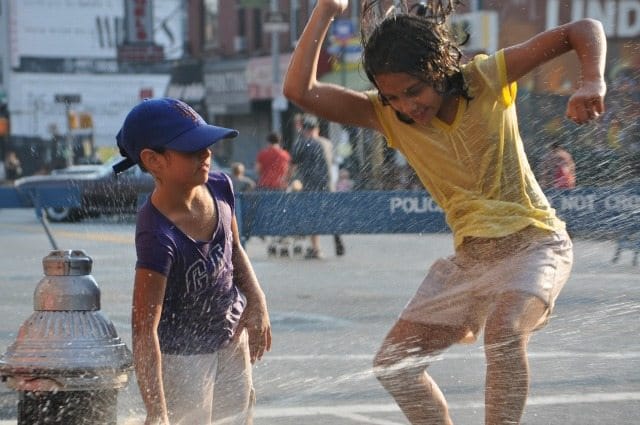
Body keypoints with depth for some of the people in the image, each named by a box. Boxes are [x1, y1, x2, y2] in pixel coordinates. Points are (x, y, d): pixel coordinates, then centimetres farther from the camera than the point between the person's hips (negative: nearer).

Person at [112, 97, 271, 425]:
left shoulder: (219, 187, -13)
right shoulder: (159, 235, -35)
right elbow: (144, 328, -35)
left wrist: (256, 301, -3)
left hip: (232, 333, 8)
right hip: (183, 352, -8)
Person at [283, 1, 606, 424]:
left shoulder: (487, 78, -14)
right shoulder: (387, 115, -6)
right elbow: (299, 90, -18)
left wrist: (593, 83, -32)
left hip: (533, 242, -5)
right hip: (469, 258, 5)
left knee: (503, 331, -34)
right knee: (394, 363, 0)